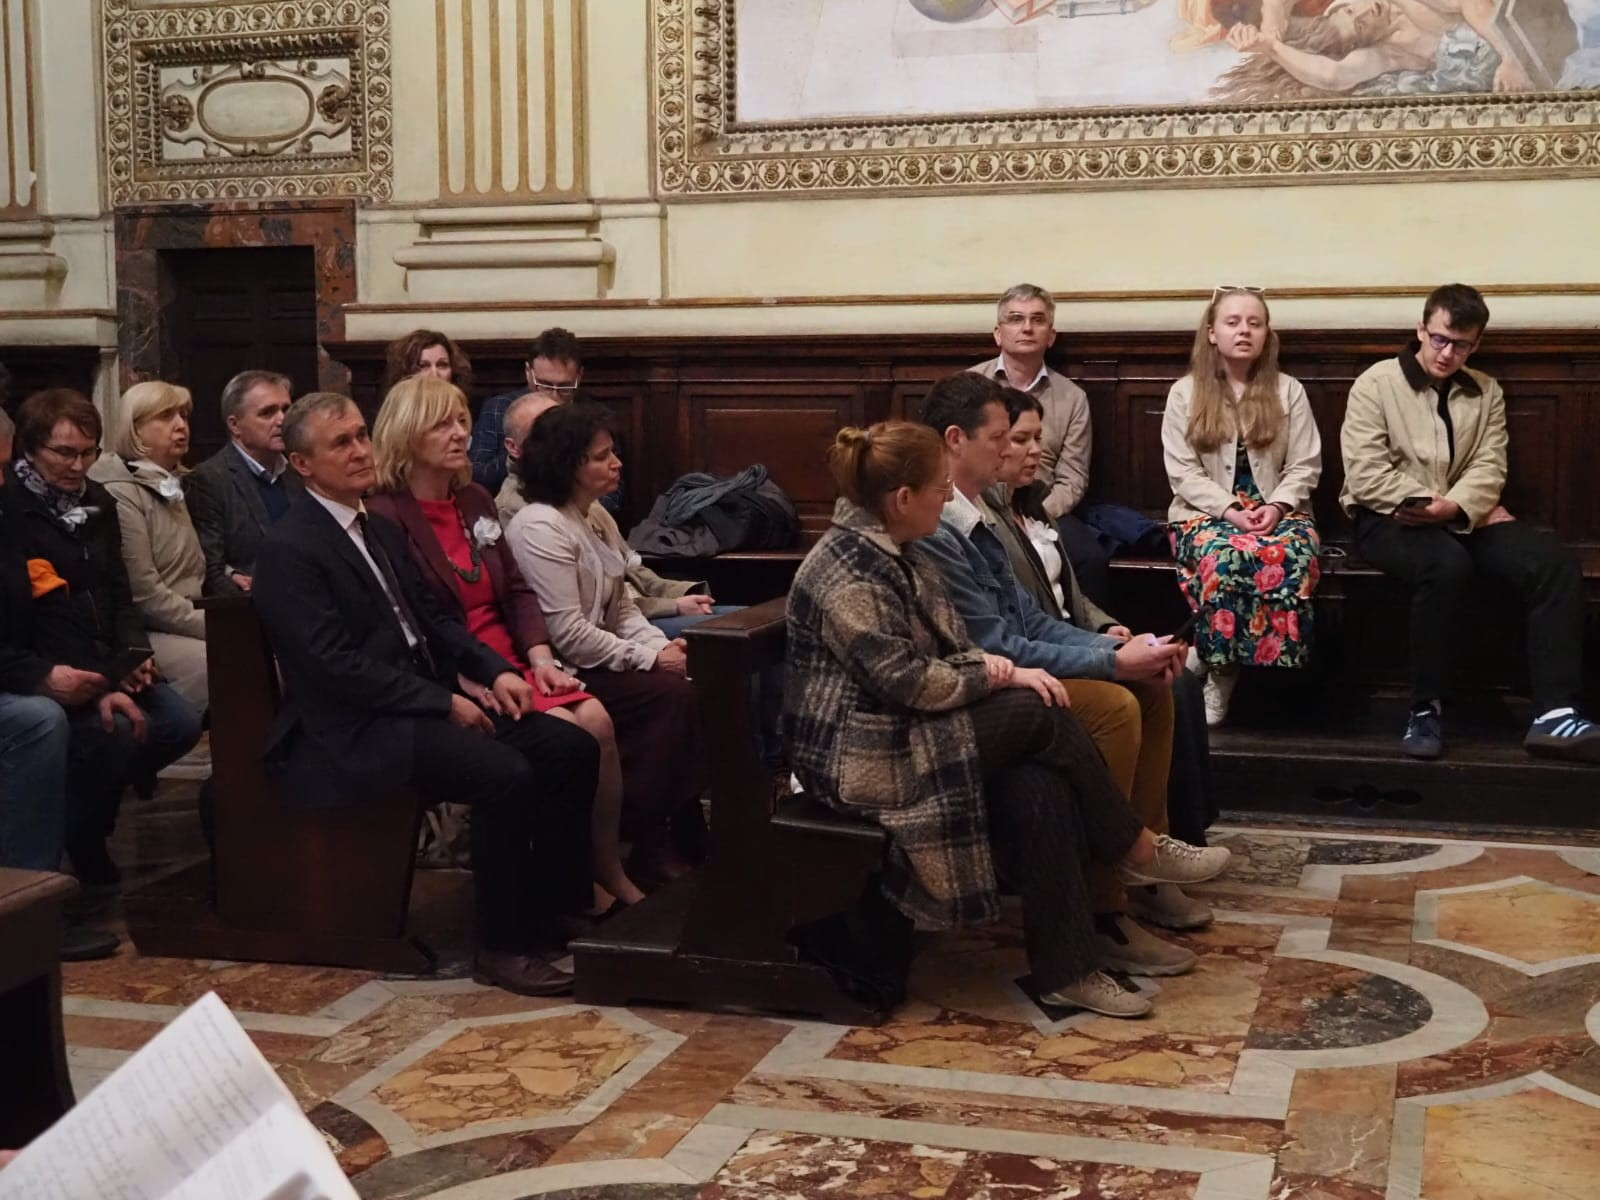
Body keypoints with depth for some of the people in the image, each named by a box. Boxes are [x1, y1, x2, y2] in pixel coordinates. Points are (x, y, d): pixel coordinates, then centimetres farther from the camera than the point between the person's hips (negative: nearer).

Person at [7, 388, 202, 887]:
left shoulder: (98, 503, 14)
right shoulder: (12, 513, -11)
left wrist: (135, 652, -3)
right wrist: (93, 686, -25)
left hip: (105, 664, 7)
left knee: (182, 723, -12)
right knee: (119, 730, -30)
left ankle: (89, 818, 10)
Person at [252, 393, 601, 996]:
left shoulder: (384, 530, 17)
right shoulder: (289, 550, -11)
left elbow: (434, 617, 19)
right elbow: (336, 664, -18)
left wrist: (495, 671, 0)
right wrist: (445, 703, -19)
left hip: (427, 701, 9)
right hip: (355, 732, -9)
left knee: (571, 748, -6)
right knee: (505, 774, -28)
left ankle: (552, 906, 5)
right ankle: (502, 946, -14)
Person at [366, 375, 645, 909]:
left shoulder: (475, 500, 15)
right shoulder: (384, 516, -9)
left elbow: (518, 590, 14)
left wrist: (540, 656, -2)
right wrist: (470, 681, -22)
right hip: (452, 679, -7)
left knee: (597, 720, -16)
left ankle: (608, 868, -7)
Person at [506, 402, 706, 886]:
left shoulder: (590, 519, 14)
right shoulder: (541, 528, -17)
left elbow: (621, 607, 15)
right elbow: (568, 635, -22)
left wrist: (661, 645, -5)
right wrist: (650, 659, -16)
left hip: (593, 660, 9)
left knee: (693, 684, -10)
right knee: (670, 694, -21)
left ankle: (689, 829, -4)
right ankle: (648, 849, -11)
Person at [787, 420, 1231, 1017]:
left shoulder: (899, 551, 12)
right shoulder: (849, 574, -20)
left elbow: (949, 645, 17)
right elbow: (908, 680, -23)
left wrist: (995, 666, -4)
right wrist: (999, 676, -10)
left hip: (909, 732, 9)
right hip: (863, 758, -9)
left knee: (1039, 787, -18)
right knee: (1041, 714, -19)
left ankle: (1066, 969, -14)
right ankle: (1136, 850, -1)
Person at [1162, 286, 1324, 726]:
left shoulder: (1288, 391, 11)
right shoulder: (1185, 393, 6)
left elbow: (1305, 466, 6)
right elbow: (1183, 473, -2)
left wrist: (1277, 506, -13)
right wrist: (1230, 510, -16)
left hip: (1278, 511, 2)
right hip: (1206, 512, -2)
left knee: (1291, 556, -35)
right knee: (1226, 556, -38)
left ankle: (1216, 662, -20)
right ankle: (1219, 666, -19)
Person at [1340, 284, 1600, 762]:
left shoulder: (1487, 392, 14)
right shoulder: (1375, 384, -1)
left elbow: (1488, 469, 0)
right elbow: (1365, 475, -11)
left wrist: (1455, 507, -21)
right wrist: (1428, 504, -17)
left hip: (1462, 517, 5)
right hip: (1390, 518, -5)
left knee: (1556, 562, -22)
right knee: (1448, 564, -39)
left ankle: (1554, 714, -28)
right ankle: (1427, 708, -24)